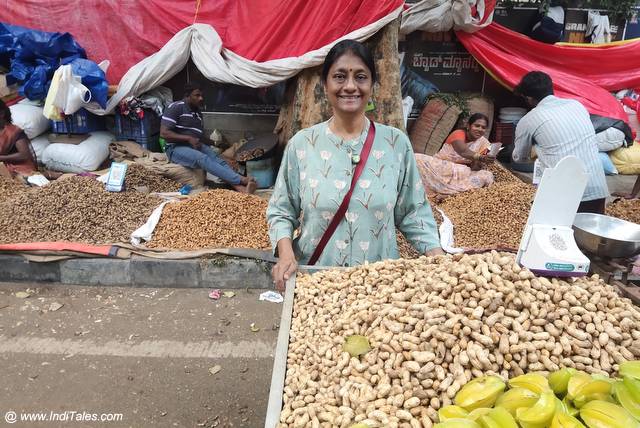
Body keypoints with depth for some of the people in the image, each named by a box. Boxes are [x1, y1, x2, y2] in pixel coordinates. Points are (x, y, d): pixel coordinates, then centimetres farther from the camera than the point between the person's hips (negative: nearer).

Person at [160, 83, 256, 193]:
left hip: (196, 146, 6)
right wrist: (189, 139, -20)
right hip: (177, 148, -6)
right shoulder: (176, 107, -7)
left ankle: (240, 188, -49)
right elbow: (164, 133, -15)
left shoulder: (198, 113, 16)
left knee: (216, 158, -25)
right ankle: (241, 179, -49)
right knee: (202, 159, -34)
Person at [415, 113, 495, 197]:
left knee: (488, 176, -25)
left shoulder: (483, 142, 2)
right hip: (440, 166, -4)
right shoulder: (458, 134, -10)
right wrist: (480, 157, -51)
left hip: (461, 173, 4)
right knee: (418, 159, -30)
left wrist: (478, 164, -27)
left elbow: (475, 168, -4)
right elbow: (463, 151, -33)